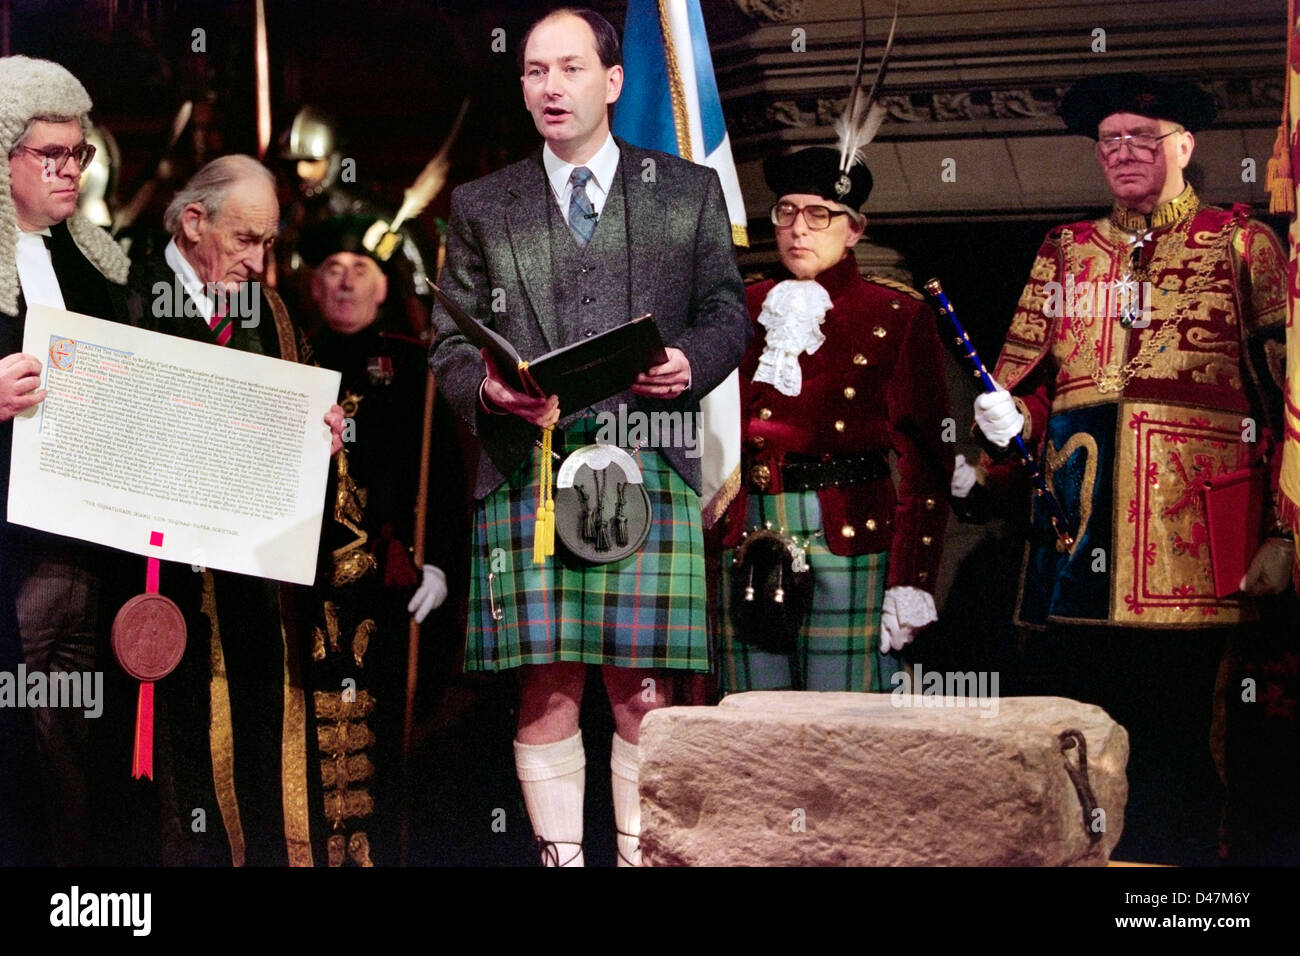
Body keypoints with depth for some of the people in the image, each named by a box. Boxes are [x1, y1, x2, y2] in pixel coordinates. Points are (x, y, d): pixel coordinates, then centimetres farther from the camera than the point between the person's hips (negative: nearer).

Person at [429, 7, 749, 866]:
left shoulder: (689, 193, 14)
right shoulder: (482, 207, 16)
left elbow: (727, 309, 15)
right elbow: (450, 339, 13)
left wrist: (691, 363, -6)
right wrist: (487, 388, -8)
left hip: (649, 468, 0)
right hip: (526, 470, 1)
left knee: (643, 692, -1)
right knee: (547, 691, -2)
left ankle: (640, 853, 10)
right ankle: (560, 854, 9)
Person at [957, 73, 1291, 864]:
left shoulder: (1241, 243, 7)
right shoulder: (1066, 251, 20)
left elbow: (1287, 390, 1)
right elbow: (1027, 378, 22)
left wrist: (1282, 531, -8)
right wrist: (1007, 419, -3)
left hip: (1187, 529, -4)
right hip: (1079, 531, 4)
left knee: (1173, 735, -5)